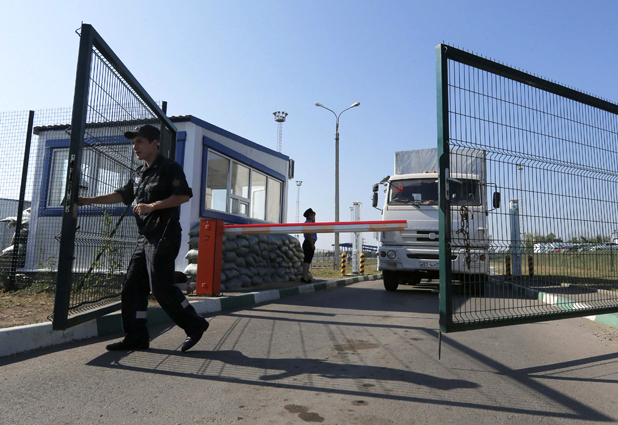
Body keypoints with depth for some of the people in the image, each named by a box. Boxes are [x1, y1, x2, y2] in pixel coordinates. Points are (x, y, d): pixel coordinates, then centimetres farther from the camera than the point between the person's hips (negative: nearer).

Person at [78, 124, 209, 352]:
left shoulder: (170, 168, -5)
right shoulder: (140, 173, 21)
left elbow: (184, 196, -15)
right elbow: (122, 195, 26)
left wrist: (152, 206, -17)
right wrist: (89, 200, 21)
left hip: (164, 236, -9)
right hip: (145, 237, 9)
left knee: (161, 286, -12)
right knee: (132, 286, 7)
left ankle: (195, 325, 3)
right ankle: (136, 337, 15)